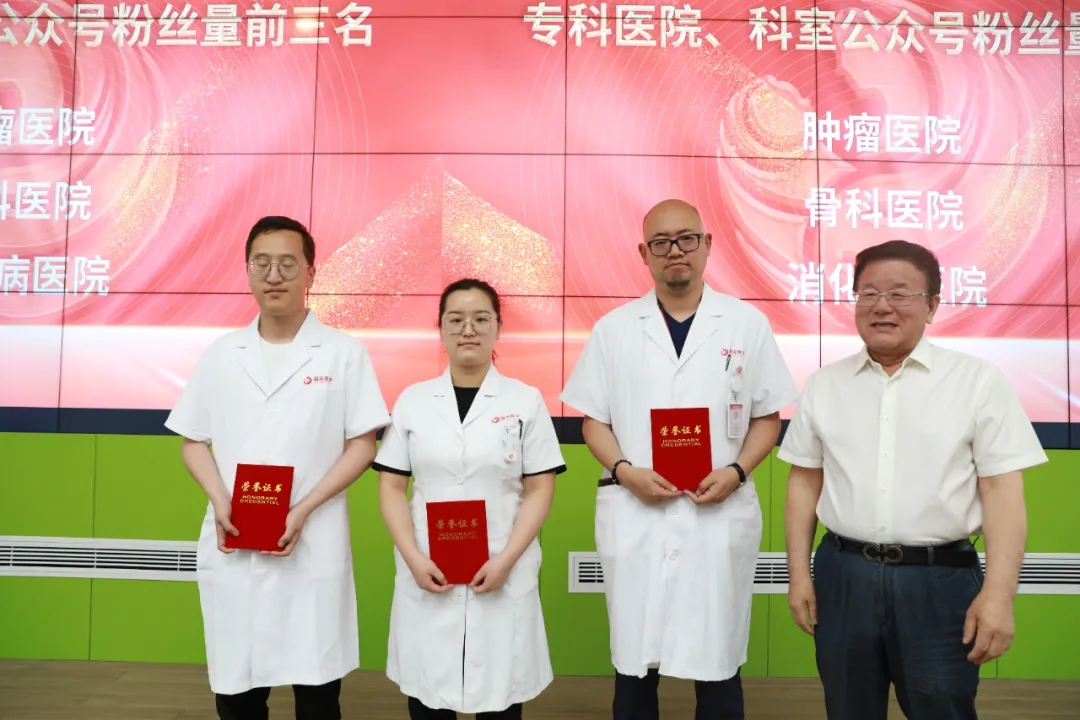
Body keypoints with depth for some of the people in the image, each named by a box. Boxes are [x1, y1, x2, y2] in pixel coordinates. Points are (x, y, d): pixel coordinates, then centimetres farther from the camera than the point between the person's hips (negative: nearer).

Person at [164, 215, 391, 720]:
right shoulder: (220, 354, 8)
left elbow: (362, 446, -3)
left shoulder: (344, 353, -1)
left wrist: (304, 510, -13)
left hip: (313, 548, -2)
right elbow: (193, 441, 12)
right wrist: (220, 501, -7)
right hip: (232, 549, 3)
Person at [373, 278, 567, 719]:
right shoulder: (412, 400, 5)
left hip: (502, 574, -1)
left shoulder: (526, 401, 1)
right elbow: (391, 487, 4)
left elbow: (539, 490, -1)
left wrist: (506, 559, -12)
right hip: (426, 574, 1)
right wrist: (413, 558, -8)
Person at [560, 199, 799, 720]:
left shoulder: (748, 323, 3)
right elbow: (593, 420, 6)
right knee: (633, 663, 12)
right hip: (634, 513, 1)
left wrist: (736, 471, -10)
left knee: (717, 662, 10)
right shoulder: (613, 328, 5)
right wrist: (625, 472, -10)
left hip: (720, 514, 0)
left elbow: (767, 417, 6)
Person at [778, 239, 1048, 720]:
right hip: (843, 576, 3)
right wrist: (799, 573, 5)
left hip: (940, 579, -2)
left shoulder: (979, 381, -2)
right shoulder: (824, 385, 5)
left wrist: (998, 593, -11)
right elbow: (804, 482, 8)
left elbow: (1002, 490, -5)